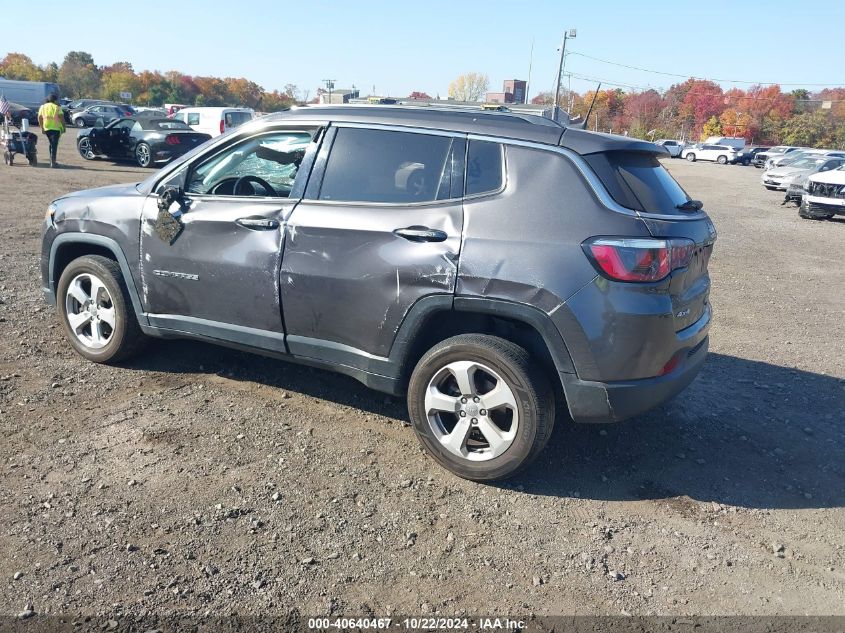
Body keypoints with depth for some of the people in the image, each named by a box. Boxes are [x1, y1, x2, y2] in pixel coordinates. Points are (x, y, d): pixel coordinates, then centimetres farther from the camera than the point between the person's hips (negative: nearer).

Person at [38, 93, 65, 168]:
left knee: (51, 144, 20)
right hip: (55, 128, -5)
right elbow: (61, 117, -11)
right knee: (54, 144, -6)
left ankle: (52, 160, 22)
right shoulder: (57, 107, -3)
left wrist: (42, 128, 17)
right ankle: (53, 162, -13)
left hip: (46, 128, 5)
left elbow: (39, 118, 11)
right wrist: (63, 127, -2)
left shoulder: (42, 107, 12)